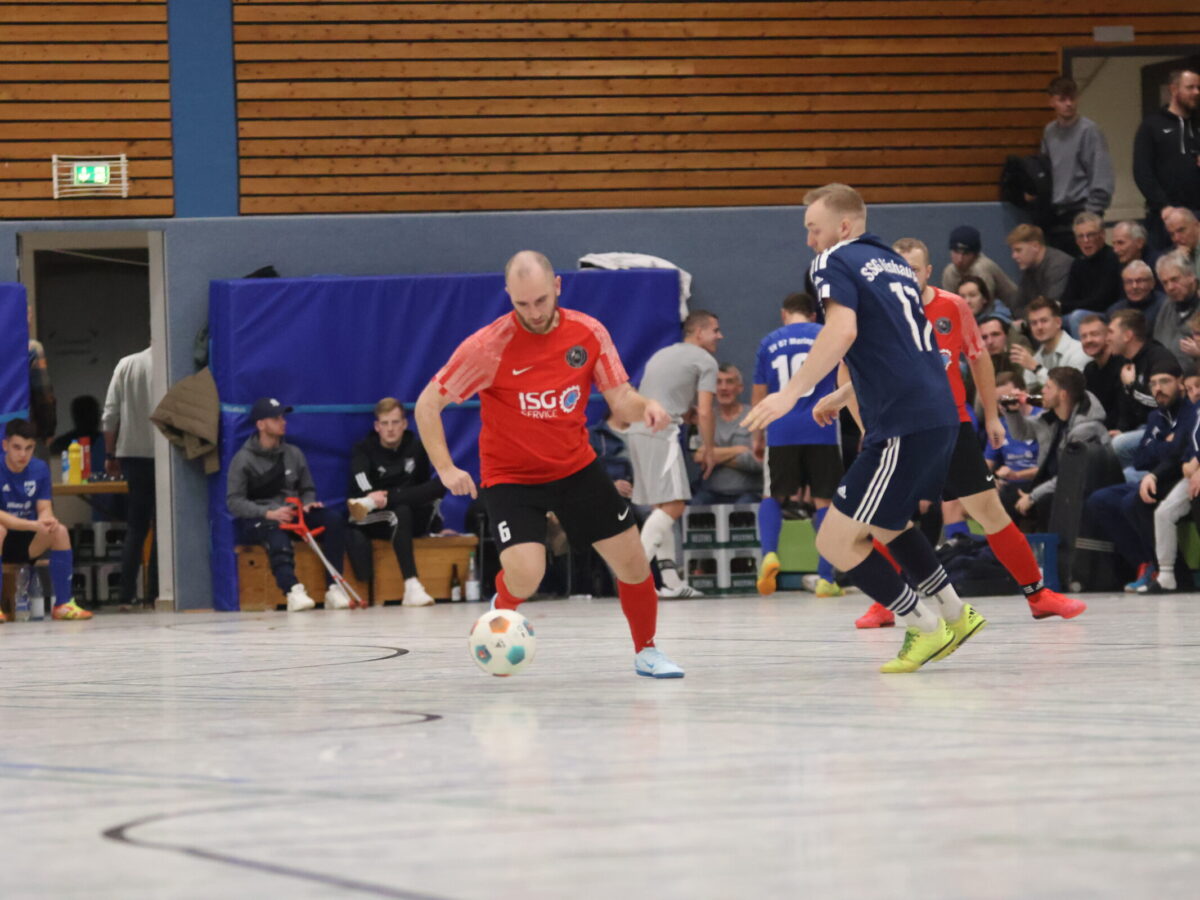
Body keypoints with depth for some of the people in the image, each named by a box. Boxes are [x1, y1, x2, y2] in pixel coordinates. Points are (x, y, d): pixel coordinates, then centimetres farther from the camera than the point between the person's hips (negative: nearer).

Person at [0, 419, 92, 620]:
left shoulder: (40, 468, 0)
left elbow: (45, 509, -2)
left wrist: (47, 520, -28)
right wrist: (33, 525, -37)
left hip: (28, 544, 4)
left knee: (60, 531, -23)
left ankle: (63, 604, -16)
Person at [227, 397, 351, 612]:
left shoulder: (294, 454, 13)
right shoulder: (243, 459, -2)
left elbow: (307, 489, 20)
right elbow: (234, 501, -8)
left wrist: (308, 504, -5)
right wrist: (268, 513, -22)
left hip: (293, 514, 5)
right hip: (256, 520, -5)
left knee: (333, 522, -20)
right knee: (276, 531, -41)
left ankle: (334, 588, -27)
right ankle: (292, 590, -60)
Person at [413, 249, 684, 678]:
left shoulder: (589, 334, -8)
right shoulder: (489, 346, -19)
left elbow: (620, 401, -4)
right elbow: (428, 404, -12)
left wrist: (645, 406, -27)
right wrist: (445, 469, -22)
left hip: (576, 467, 4)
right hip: (510, 477, -4)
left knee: (633, 560, 2)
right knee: (525, 575, -24)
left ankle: (646, 652, 27)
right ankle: (501, 610, 13)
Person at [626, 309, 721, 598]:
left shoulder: (662, 355, 28)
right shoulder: (705, 361, 3)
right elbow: (705, 412, -4)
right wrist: (708, 450, 9)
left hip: (637, 430, 9)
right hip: (661, 433, -9)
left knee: (664, 506, 12)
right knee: (673, 506, -11)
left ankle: (671, 581, 9)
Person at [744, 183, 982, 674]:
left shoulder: (835, 262, -4)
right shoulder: (893, 262, 21)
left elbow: (842, 330, -22)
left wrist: (792, 393, -24)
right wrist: (842, 395, 38)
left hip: (903, 427, -10)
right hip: (941, 415, 10)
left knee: (836, 543, -3)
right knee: (883, 522, 31)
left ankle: (923, 627, 3)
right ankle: (954, 613, 29)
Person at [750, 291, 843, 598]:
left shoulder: (769, 343, 11)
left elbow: (758, 395, 15)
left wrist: (757, 437, 26)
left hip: (781, 433, 1)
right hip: (821, 431, -1)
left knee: (772, 497, 15)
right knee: (824, 501, 5)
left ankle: (769, 553, -11)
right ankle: (825, 578, 1)